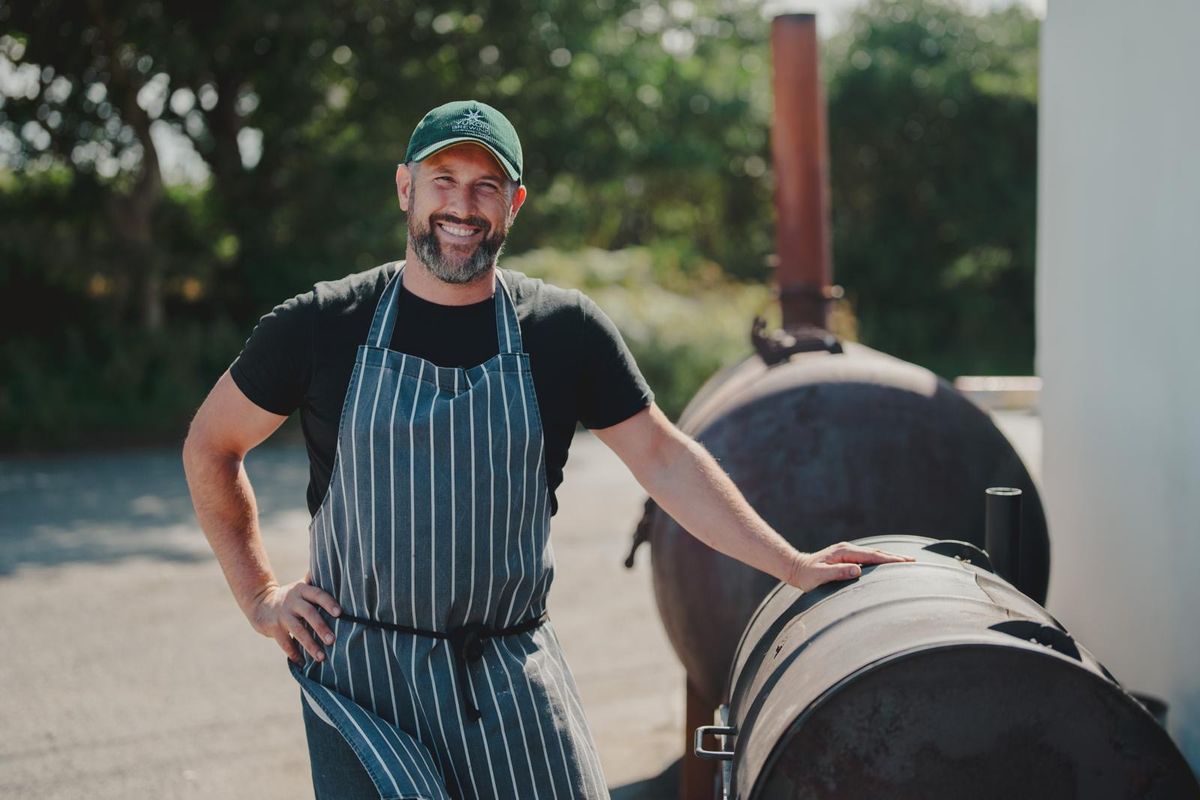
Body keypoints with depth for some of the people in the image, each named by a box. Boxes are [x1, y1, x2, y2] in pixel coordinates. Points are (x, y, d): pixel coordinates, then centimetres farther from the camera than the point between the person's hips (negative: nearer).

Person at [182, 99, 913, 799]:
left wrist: (793, 565, 0)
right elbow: (211, 446, 9)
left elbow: (663, 458, 4)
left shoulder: (565, 329, 1)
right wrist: (259, 595, 5)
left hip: (514, 675, 1)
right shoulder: (323, 326, -2)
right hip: (363, 675, -1)